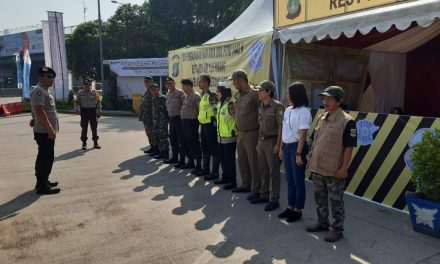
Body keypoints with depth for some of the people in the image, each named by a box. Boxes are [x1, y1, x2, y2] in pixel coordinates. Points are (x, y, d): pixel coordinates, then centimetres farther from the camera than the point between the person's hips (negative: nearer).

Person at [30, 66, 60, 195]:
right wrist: (50, 129, -26)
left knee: (44, 157, 17)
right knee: (46, 158, -7)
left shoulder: (45, 90, 18)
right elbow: (39, 111, -24)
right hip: (44, 131, -10)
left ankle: (43, 181, 28)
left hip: (46, 130, 10)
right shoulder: (39, 91, -15)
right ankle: (42, 186, -1)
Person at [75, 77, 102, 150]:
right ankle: (84, 144, 13)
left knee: (94, 127, 3)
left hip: (93, 110, 0)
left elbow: (98, 102, 5)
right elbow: (76, 102, 9)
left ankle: (95, 143, 12)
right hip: (84, 111, 0)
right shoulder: (80, 93, 4)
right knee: (84, 128, 3)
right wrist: (76, 109, -9)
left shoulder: (94, 92, 3)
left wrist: (99, 111, 1)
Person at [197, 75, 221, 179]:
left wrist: (214, 121, -15)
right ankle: (206, 169, 29)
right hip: (203, 124, 10)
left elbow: (217, 110, -17)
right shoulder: (203, 95, 15)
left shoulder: (211, 95, -14)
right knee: (205, 149, 17)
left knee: (214, 149, -2)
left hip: (210, 125, -10)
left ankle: (215, 173, 4)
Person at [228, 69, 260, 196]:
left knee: (253, 162, 0)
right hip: (240, 133, 8)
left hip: (251, 133, -8)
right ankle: (246, 185, 32)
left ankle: (256, 189, 11)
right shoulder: (238, 95, 11)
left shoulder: (254, 93, -14)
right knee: (242, 161, 17)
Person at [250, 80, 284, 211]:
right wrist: (258, 142, 15)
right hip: (262, 141, 7)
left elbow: (281, 126, -14)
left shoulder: (277, 106, -11)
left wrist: (278, 144, -17)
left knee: (273, 171, 0)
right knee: (263, 170, 14)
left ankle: (274, 200, 9)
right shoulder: (261, 106, 11)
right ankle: (264, 195, 27)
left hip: (272, 141, -7)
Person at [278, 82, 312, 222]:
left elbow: (303, 135, -16)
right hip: (287, 146, 8)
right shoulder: (288, 110, 9)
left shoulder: (304, 112, -14)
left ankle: (297, 210, 17)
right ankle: (290, 207, 27)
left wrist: (299, 154, -18)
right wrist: (281, 148, 14)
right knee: (289, 179, 15)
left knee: (298, 180, 4)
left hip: (297, 147, -8)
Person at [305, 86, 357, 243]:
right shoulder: (321, 118, 8)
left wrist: (344, 168, -16)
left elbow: (348, 147, -15)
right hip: (317, 168, 7)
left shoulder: (347, 121, -13)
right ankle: (322, 223, 37)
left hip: (334, 171, -7)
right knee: (319, 198, 19)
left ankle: (337, 229, 22)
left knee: (335, 201, 7)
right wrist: (310, 160, 14)